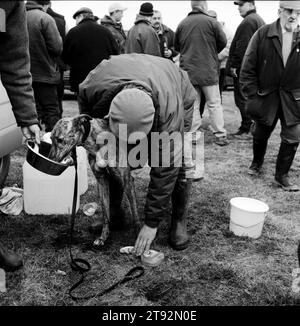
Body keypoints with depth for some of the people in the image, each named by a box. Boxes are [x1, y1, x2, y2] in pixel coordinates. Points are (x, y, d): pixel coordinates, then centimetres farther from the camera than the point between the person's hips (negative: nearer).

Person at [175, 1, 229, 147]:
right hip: (208, 70, -3)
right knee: (214, 104, 5)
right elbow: (223, 42, -2)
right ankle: (220, 135, 8)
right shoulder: (211, 22, -6)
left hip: (188, 71, 3)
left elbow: (177, 46, 12)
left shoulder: (182, 24, 4)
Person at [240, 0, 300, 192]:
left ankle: (282, 176, 21)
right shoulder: (262, 35, -8)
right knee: (261, 134, 16)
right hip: (266, 95, -1)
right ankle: (257, 163, 44)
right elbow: (248, 68, -7)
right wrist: (253, 96, -11)